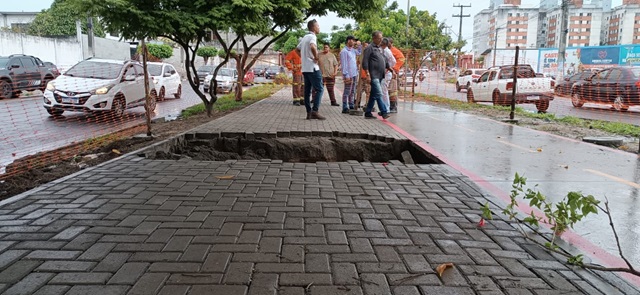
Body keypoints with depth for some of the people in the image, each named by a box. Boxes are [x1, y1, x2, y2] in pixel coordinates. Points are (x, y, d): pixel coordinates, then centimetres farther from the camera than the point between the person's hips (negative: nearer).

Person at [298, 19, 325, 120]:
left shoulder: (305, 37, 17)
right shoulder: (312, 37, -11)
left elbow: (297, 49, 27)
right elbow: (312, 47, -32)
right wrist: (316, 58, -18)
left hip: (305, 68, 9)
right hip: (312, 68, -9)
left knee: (307, 91, 7)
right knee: (319, 89, -6)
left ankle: (309, 112, 8)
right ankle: (315, 110, -13)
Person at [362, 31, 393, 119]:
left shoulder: (380, 48, 20)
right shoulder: (369, 48, -6)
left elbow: (385, 60, 27)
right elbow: (365, 61, -13)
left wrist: (389, 68, 20)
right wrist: (367, 72, -20)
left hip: (380, 75, 9)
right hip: (374, 75, -9)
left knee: (373, 95, 11)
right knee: (379, 94, -13)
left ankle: (368, 113, 16)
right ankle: (384, 112, -14)